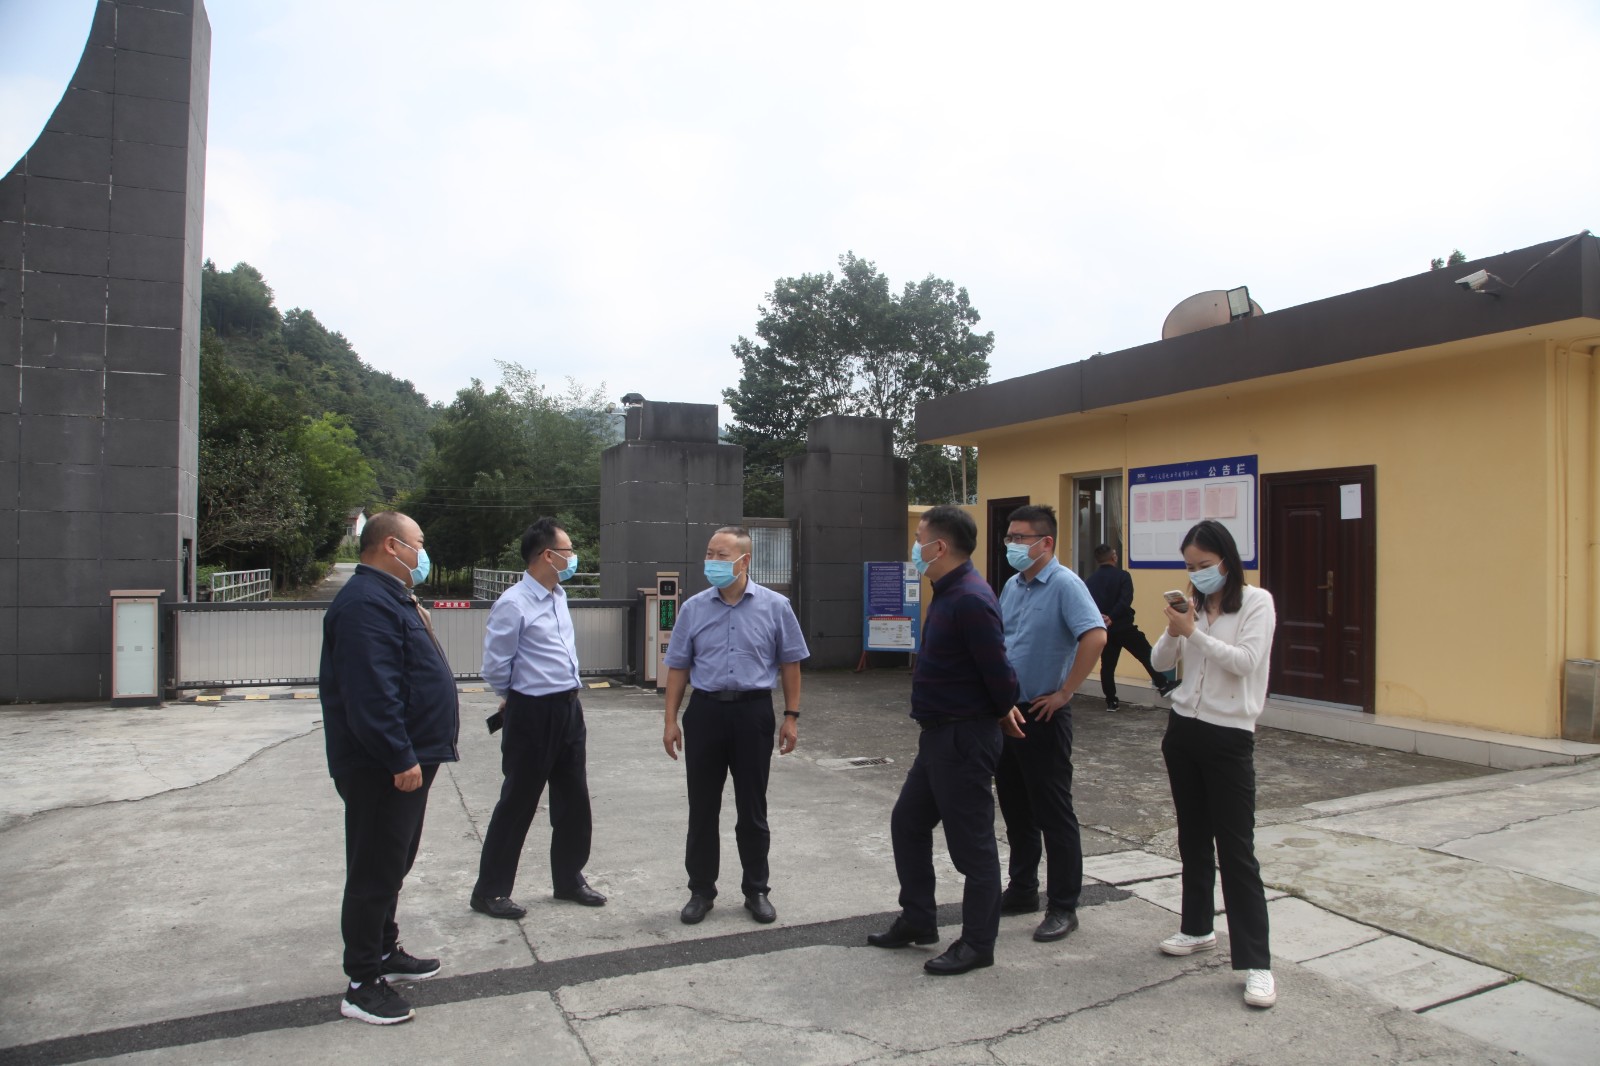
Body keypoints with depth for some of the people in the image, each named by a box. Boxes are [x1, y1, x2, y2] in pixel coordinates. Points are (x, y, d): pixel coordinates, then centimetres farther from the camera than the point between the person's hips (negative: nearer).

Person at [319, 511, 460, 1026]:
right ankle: (363, 984, 9)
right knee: (376, 871, -1)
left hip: (406, 759, 11)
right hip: (382, 768, -11)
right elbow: (372, 692, -28)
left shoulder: (391, 597, 16)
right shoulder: (366, 603, -20)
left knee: (392, 865, 21)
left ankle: (385, 951, 35)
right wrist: (401, 759, -26)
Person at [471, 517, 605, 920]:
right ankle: (489, 891, 19)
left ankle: (569, 879, 31)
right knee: (518, 803, 3)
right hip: (532, 715, -8)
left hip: (569, 709, 8)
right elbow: (495, 667, -13)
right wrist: (519, 697, 3)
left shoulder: (559, 596, 8)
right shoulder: (513, 605, -18)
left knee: (574, 799, 15)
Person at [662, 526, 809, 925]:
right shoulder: (693, 608, 2)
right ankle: (701, 890, 24)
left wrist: (791, 717, 0)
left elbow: (790, 664, 3)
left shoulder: (774, 607, -3)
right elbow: (678, 666, 7)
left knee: (752, 809, 9)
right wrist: (671, 720, 4)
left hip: (753, 712, -1)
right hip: (705, 711, 2)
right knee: (702, 808, 9)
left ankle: (756, 890, 25)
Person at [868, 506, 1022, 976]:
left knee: (971, 841, 4)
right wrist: (1001, 708, 8)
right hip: (939, 733, 11)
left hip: (965, 738, -11)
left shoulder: (970, 599, -23)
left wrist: (1003, 711, -4)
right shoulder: (947, 593, 9)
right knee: (908, 822, 19)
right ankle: (917, 921, 34)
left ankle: (977, 944, 19)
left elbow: (996, 667, -22)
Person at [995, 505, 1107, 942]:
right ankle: (1022, 890, 31)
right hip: (1006, 712, 8)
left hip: (1043, 715, -8)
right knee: (1015, 808, 16)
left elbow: (1095, 636, -27)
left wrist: (1063, 693, -22)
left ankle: (1063, 907, 13)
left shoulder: (1065, 585, -15)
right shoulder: (1012, 586, 10)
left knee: (1054, 815, 2)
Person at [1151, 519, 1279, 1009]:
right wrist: (1173, 631, -14)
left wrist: (1194, 632, -21)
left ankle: (1256, 963, 1)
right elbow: (1160, 662, 4)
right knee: (1192, 838, 16)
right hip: (1183, 728, 6)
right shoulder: (1193, 605, 7)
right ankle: (1198, 928, 31)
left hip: (1228, 736, -6)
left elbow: (1245, 661, -19)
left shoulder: (1257, 602, -8)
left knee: (1236, 849, -5)